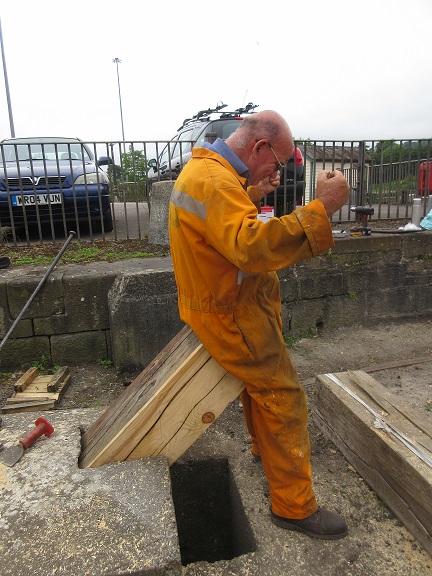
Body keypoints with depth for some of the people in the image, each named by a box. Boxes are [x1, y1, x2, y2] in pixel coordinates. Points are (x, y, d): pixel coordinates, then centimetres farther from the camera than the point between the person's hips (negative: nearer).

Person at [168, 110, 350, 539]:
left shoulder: (204, 167, 10)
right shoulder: (214, 179, -25)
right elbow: (250, 247, -39)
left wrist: (254, 192, 10)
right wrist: (321, 208, -39)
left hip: (227, 303, 11)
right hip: (229, 314, -11)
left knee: (260, 379, 26)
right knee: (283, 398, -2)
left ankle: (264, 448, 48)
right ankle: (294, 506, 14)